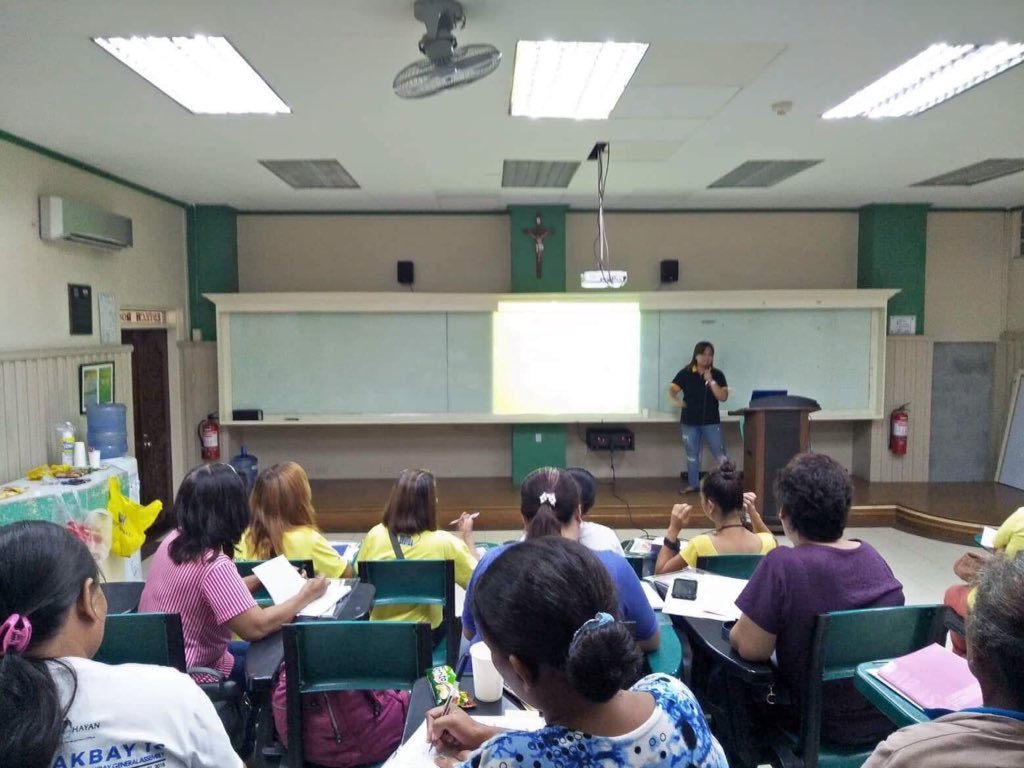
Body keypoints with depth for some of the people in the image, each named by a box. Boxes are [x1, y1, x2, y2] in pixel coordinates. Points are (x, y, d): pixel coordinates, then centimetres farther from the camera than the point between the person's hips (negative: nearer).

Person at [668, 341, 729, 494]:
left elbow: (723, 397, -9)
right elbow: (672, 389, -6)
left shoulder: (717, 375, -2)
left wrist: (711, 381, -18)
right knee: (692, 454, 12)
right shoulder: (685, 374, -3)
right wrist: (675, 401, -27)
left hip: (711, 421, -1)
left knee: (720, 454, 0)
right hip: (689, 421, 1)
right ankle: (692, 484, 22)